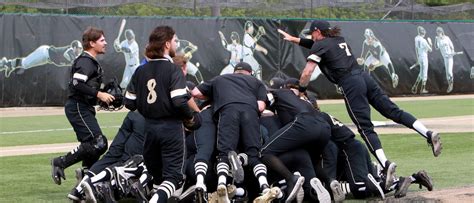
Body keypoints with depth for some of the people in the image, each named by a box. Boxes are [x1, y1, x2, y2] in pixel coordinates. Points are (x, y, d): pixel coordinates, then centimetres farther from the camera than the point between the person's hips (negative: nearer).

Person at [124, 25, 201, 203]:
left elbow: (130, 103, 7)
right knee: (174, 175, -4)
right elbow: (179, 102, -21)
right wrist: (190, 118, -4)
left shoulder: (141, 71, 7)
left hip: (149, 127, 5)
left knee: (155, 173, 23)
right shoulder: (173, 70, -11)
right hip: (171, 127, -5)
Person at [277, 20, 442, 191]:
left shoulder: (320, 45, 4)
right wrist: (295, 40, 46)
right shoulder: (339, 40, 27)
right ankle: (429, 134, -12)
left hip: (350, 84, -7)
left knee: (365, 127, -12)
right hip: (365, 77, 7)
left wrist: (300, 90, 5)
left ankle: (385, 164, -28)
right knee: (393, 111, 3)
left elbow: (307, 72, -6)